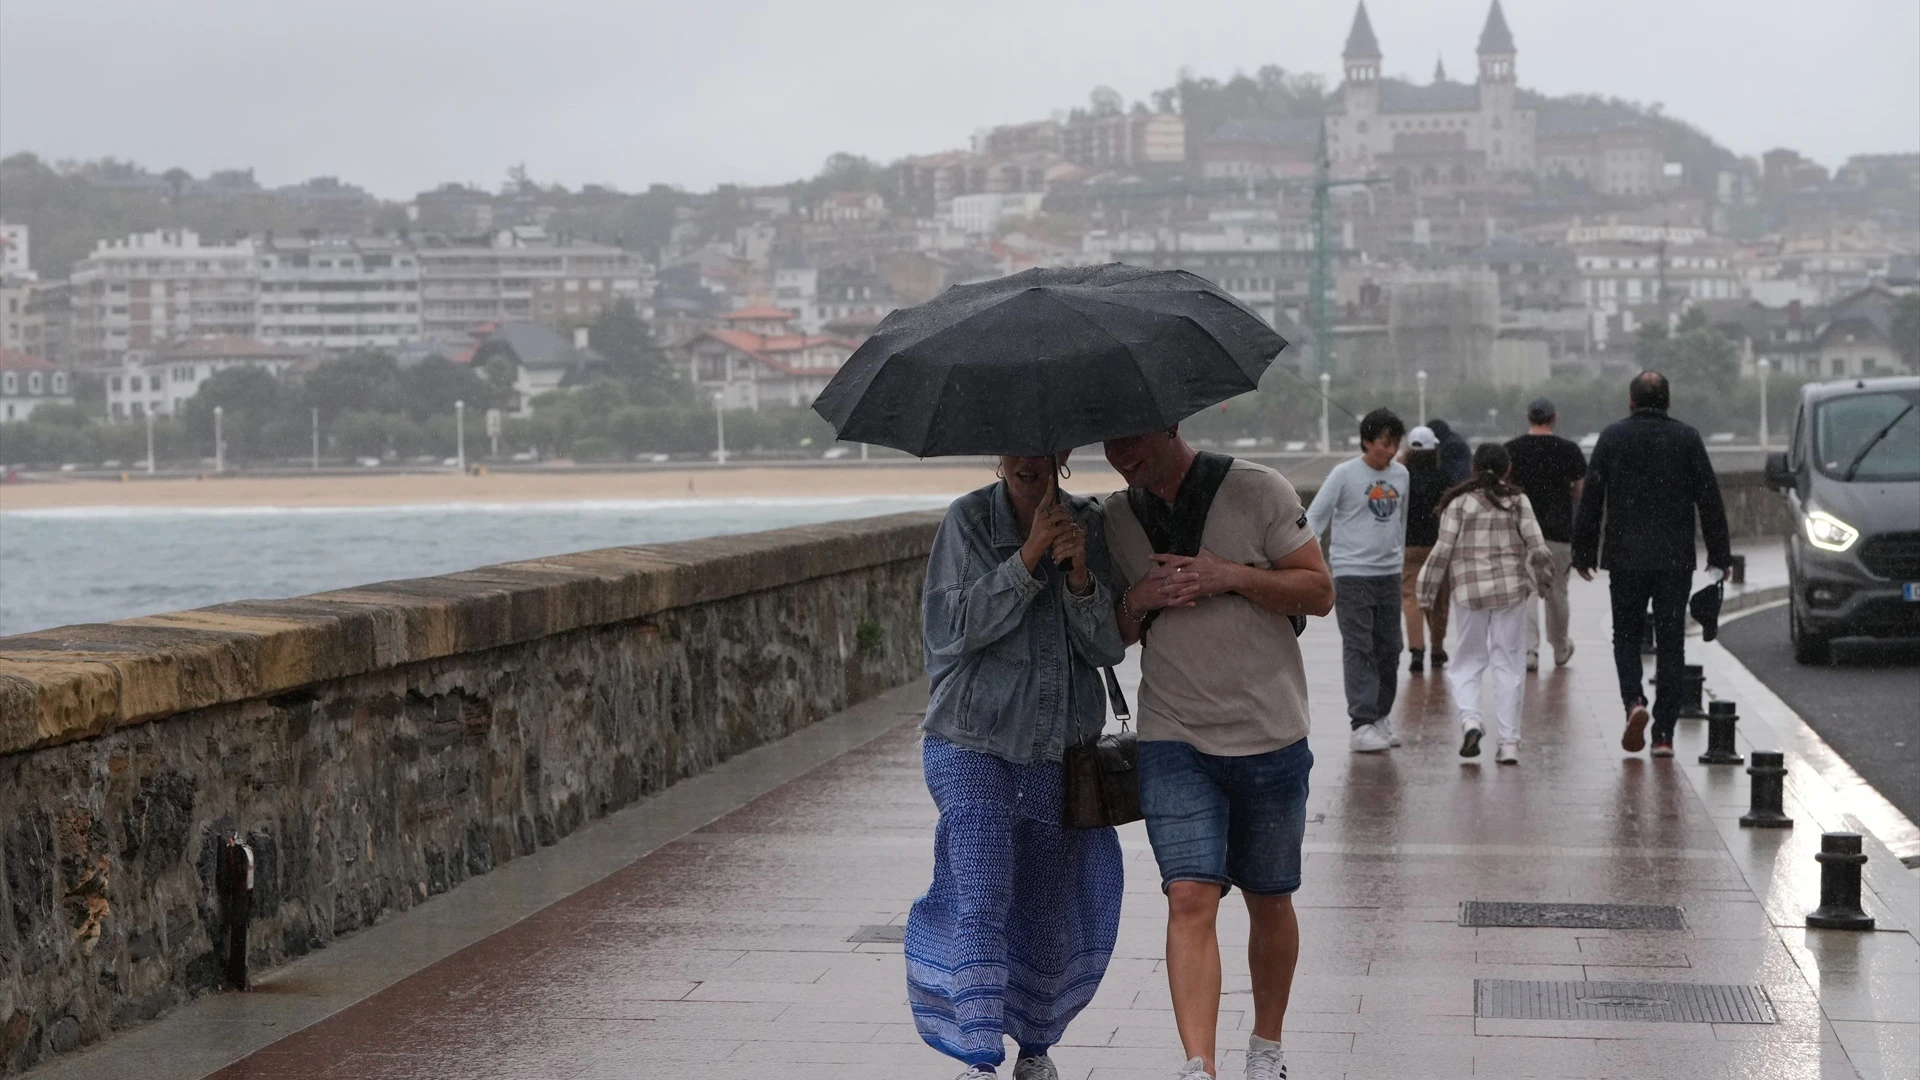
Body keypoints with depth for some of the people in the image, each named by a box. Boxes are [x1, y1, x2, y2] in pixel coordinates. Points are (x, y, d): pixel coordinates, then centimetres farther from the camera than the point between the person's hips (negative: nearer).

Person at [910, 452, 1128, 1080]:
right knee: (982, 902, -15)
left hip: (1062, 750, 3)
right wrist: (1029, 557, -22)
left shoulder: (1091, 525, 2)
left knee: (1049, 910, 11)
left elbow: (1109, 646, -2)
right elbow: (954, 627, -16)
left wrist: (1080, 576, -20)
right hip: (974, 747, -3)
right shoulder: (968, 521, -6)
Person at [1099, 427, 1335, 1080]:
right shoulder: (1115, 518, 5)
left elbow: (1319, 593, -5)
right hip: (1173, 739, 1)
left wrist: (1230, 575, -18)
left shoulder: (1257, 491, -5)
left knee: (1269, 900, 11)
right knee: (1190, 897, -13)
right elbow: (1111, 637, 13)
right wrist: (1139, 599, -9)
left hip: (1269, 736, -1)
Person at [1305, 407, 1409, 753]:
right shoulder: (1344, 475, -8)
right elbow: (1314, 518, -8)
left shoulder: (1400, 474, 8)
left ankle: (1380, 717, 21)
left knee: (1389, 649, 9)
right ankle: (1362, 726, -12)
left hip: (1389, 574, 6)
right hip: (1352, 574, -6)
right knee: (1359, 650, -9)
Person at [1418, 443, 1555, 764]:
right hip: (1511, 590, 1)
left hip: (1470, 591, -1)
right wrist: (1540, 575, 18)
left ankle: (1470, 719, -14)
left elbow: (1443, 550, -3)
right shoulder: (1517, 501, 1)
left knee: (1468, 661, 11)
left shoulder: (1458, 502, -1)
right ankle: (1509, 741, 3)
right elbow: (1537, 547, -2)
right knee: (1507, 663, 6)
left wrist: (1427, 593, 6)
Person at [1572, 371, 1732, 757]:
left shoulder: (1612, 437, 0)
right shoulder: (1687, 438, 0)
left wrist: (1583, 552, 8)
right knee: (1671, 643, 5)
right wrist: (1719, 553, 9)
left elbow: (1590, 499, 1)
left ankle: (1634, 701, -13)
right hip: (1675, 559, 0)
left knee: (1626, 635, 13)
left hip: (1625, 558, 0)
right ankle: (1663, 734, 2)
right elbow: (1709, 499, 1)